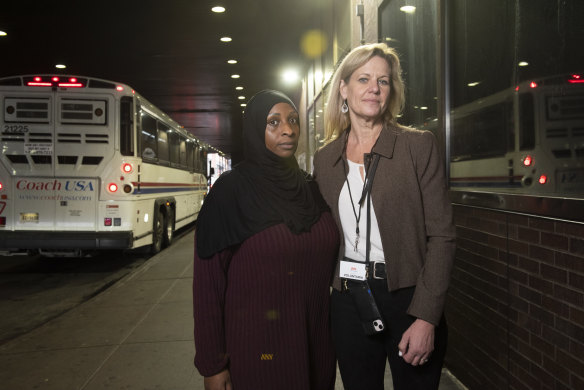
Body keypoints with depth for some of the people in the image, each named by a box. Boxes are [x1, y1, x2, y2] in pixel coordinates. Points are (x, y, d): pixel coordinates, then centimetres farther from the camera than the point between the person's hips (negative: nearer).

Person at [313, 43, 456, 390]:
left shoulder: (419, 146, -5)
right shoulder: (325, 158, 6)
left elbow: (441, 236, -9)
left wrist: (426, 318, -15)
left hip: (408, 299, -3)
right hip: (348, 302, 3)